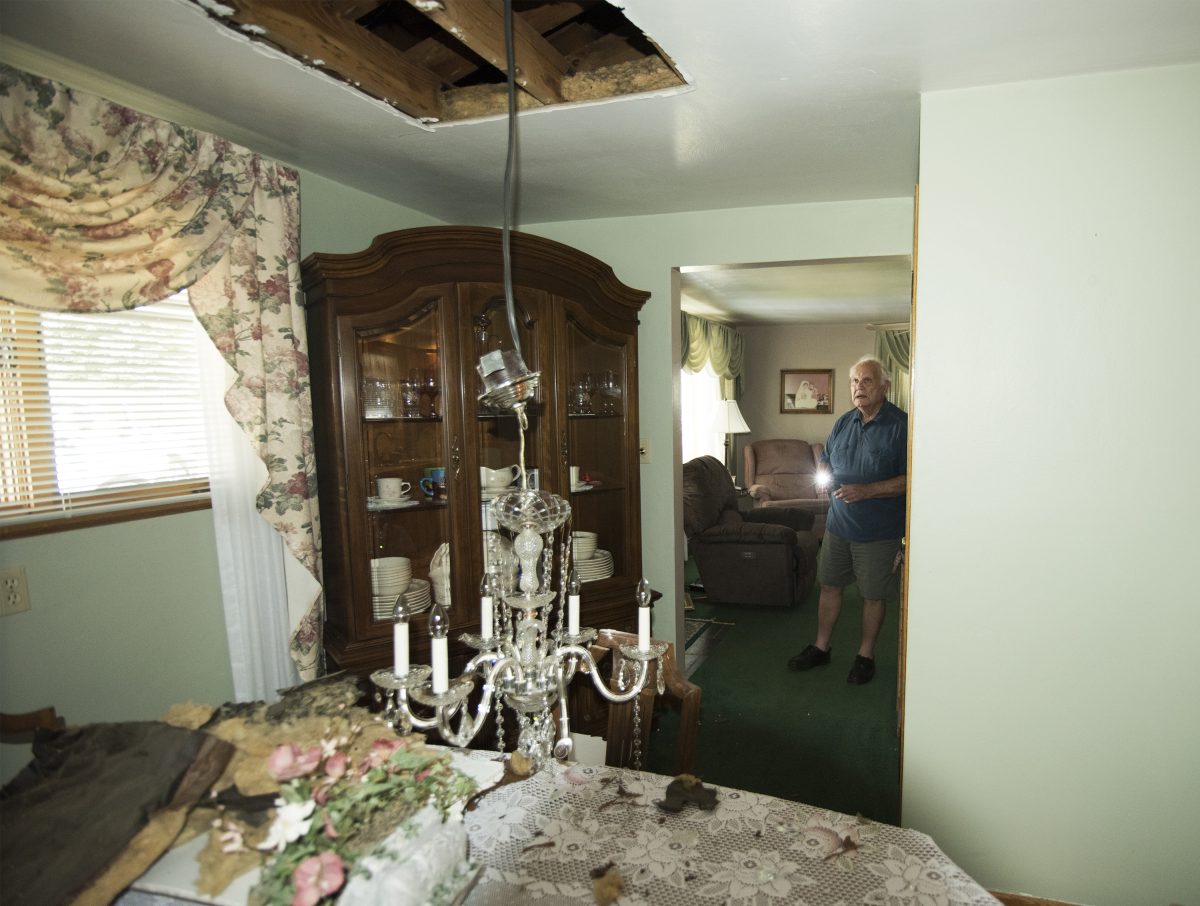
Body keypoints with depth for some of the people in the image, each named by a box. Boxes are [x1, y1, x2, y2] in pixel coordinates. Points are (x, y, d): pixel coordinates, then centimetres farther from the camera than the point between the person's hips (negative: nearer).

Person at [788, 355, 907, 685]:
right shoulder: (843, 423, 6)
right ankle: (821, 648, 30)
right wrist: (824, 474, -5)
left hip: (879, 532, -5)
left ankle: (865, 654, 28)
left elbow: (910, 480, -18)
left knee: (874, 595, 9)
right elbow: (826, 459, 18)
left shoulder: (901, 425, -14)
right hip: (838, 525, 6)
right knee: (829, 585, 14)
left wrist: (866, 490, -26)